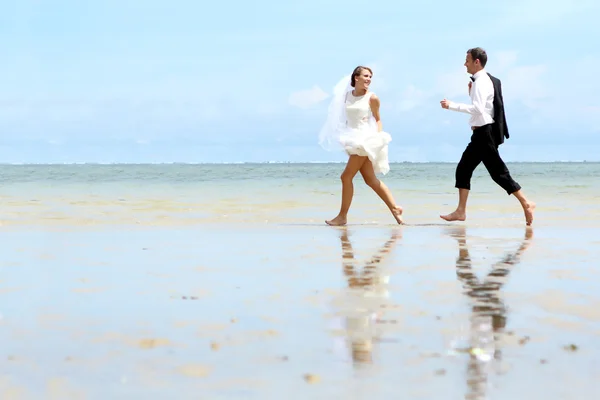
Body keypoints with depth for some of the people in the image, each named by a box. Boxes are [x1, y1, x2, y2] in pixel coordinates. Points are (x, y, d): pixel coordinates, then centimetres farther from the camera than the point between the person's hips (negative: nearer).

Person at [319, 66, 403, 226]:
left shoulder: (372, 98, -4)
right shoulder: (347, 95, 10)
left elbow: (377, 119, 4)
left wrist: (378, 136, -9)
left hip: (365, 139, -6)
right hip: (353, 139, 6)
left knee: (346, 176, -8)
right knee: (370, 180, 6)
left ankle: (342, 216, 0)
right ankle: (394, 208, 11)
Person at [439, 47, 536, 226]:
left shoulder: (482, 81, -14)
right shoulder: (482, 81, 16)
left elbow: (478, 108, -27)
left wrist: (452, 105, -26)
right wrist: (472, 92, 11)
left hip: (485, 133, -10)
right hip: (482, 133, 10)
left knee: (498, 172, -8)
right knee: (463, 169, 9)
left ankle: (526, 204, -4)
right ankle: (461, 211, 11)